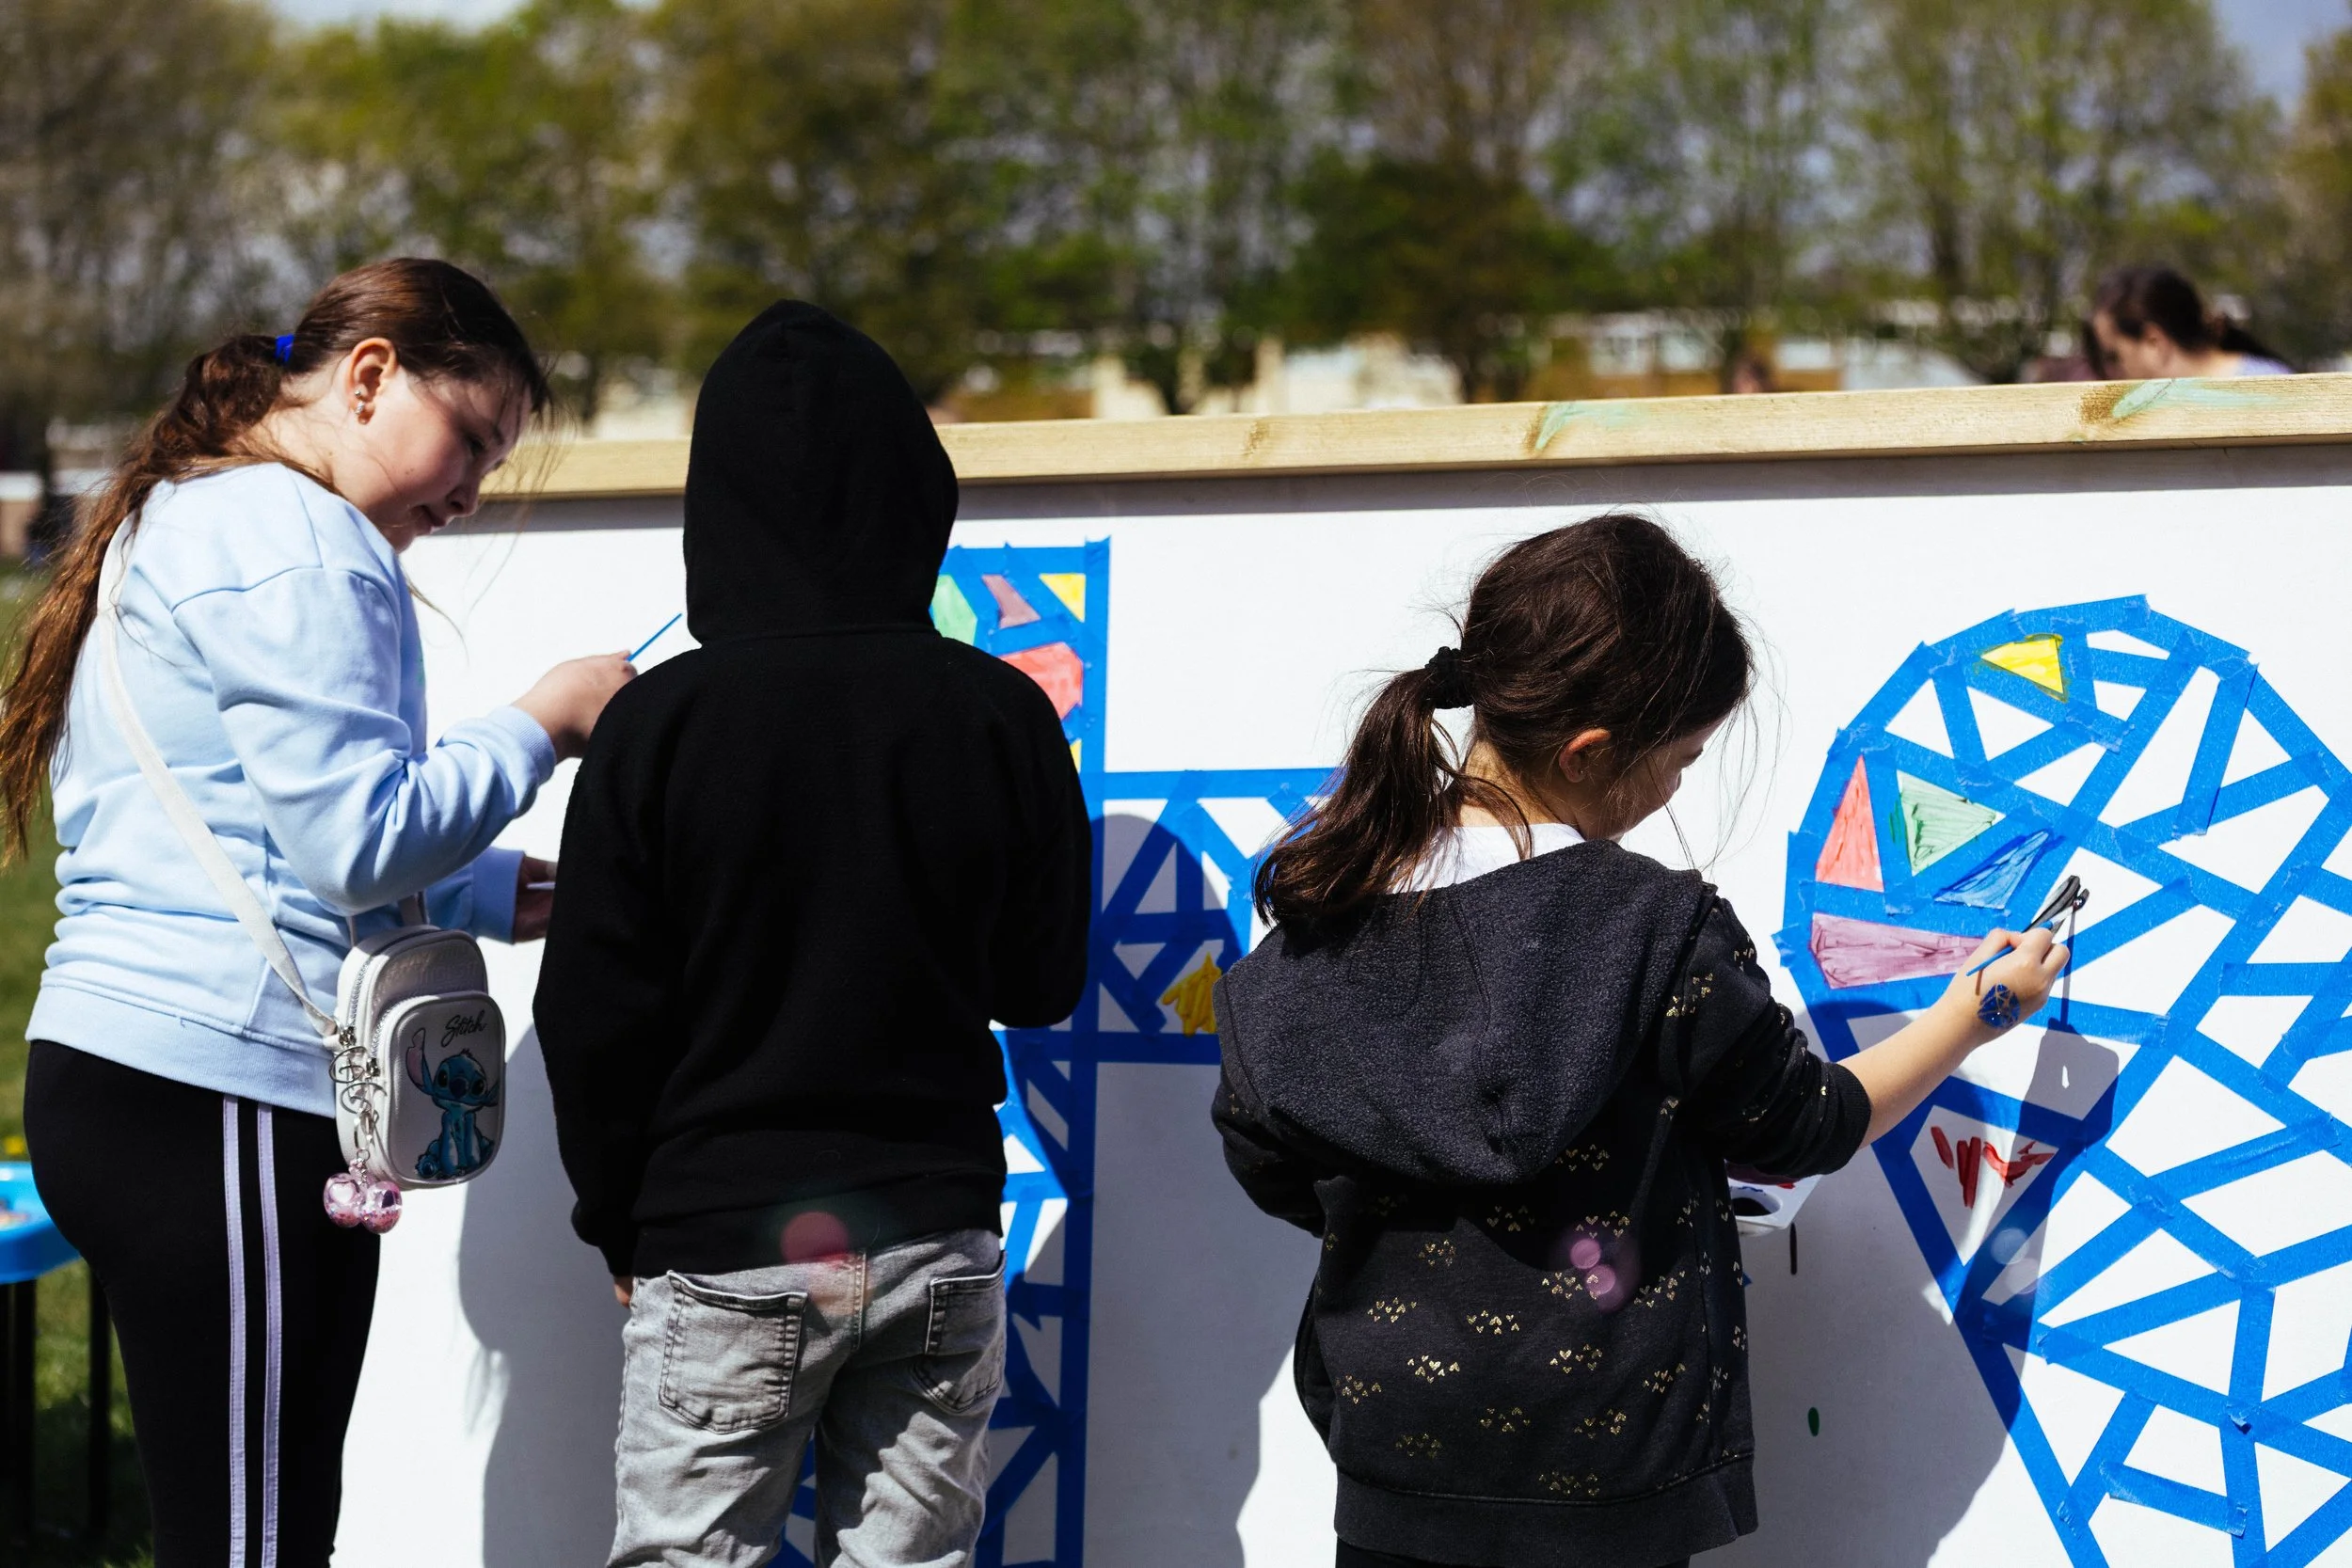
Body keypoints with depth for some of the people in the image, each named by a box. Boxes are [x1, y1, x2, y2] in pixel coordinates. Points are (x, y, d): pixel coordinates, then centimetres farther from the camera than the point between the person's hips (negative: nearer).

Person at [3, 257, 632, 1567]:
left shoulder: (180, 522, 25)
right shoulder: (294, 540, -9)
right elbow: (360, 840, -14)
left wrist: (500, 895, 19)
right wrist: (542, 723, -2)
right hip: (225, 1103, -10)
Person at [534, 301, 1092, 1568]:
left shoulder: (660, 719, -9)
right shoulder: (1001, 715, -4)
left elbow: (594, 1012, -5)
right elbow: (1042, 983, 6)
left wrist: (618, 1224, 9)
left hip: (722, 1248, -2)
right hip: (938, 1237, 3)